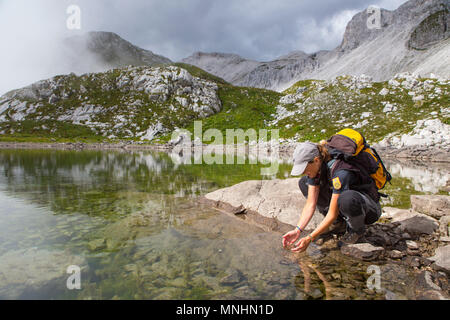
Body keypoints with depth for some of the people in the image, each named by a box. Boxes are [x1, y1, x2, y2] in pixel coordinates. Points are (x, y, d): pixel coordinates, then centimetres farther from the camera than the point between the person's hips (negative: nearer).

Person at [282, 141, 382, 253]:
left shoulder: (340, 172, -34)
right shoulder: (316, 168, -11)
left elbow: (332, 214, -31)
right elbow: (310, 204, -11)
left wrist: (309, 238, -30)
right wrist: (297, 230, -21)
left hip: (370, 208, -7)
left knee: (346, 198, -43)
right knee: (304, 182, -3)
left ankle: (358, 232, -8)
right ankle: (338, 223, 4)